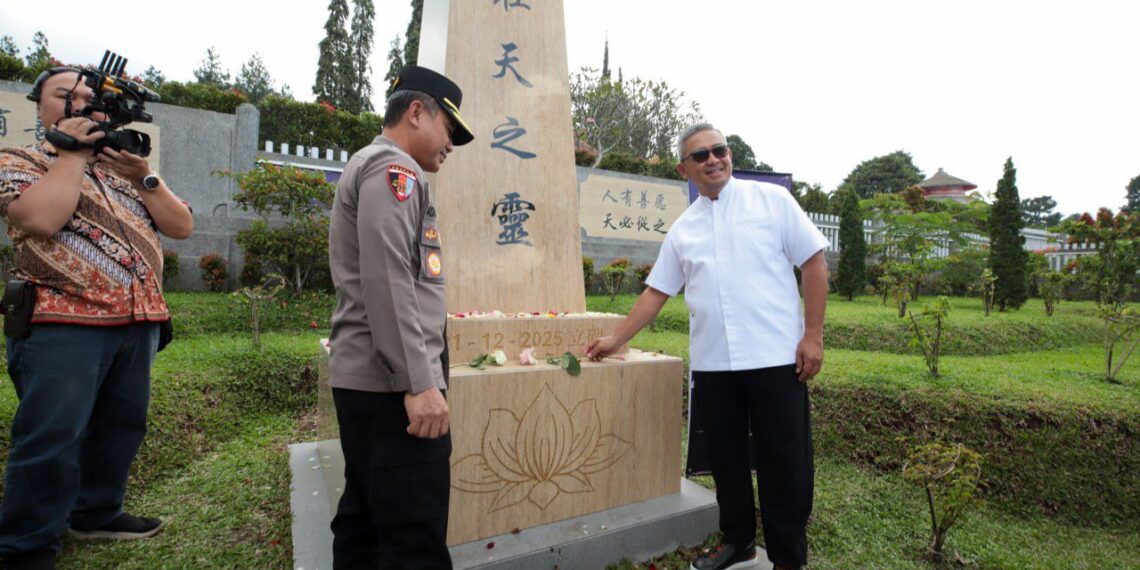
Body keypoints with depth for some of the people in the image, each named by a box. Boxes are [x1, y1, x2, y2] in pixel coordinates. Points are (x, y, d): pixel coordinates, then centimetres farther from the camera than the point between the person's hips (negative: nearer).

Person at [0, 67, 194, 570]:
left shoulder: (126, 166, 19)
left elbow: (181, 226, 10)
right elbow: (41, 219, -18)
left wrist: (144, 175, -2)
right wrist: (72, 152, -7)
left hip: (138, 322, 6)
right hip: (61, 324, -5)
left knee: (121, 428, 14)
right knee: (50, 439, -1)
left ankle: (97, 514, 31)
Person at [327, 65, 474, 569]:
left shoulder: (371, 167, 24)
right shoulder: (393, 167, -9)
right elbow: (388, 282, -21)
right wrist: (419, 383, -22)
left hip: (363, 378, 11)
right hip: (392, 384, -11)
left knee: (365, 522, 17)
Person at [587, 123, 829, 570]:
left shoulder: (772, 199, 2)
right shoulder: (682, 229, 11)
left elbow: (813, 262, -1)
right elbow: (657, 291, 14)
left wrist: (813, 335, -8)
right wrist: (615, 340, 10)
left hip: (775, 357, -3)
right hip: (711, 364, 4)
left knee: (784, 462, 6)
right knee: (726, 458, 14)